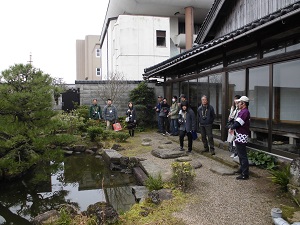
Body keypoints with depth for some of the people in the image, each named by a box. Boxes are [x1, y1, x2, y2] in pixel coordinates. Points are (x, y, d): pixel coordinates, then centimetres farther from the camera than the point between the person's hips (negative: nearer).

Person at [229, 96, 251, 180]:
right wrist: (233, 128, 1)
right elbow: (237, 122, 15)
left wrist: (232, 128, -7)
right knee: (240, 154, 21)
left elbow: (238, 123, -22)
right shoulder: (243, 111, 15)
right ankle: (242, 169, 35)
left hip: (242, 136, -11)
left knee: (243, 155, -6)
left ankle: (245, 174, 0)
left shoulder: (245, 112, -19)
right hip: (240, 136, 11)